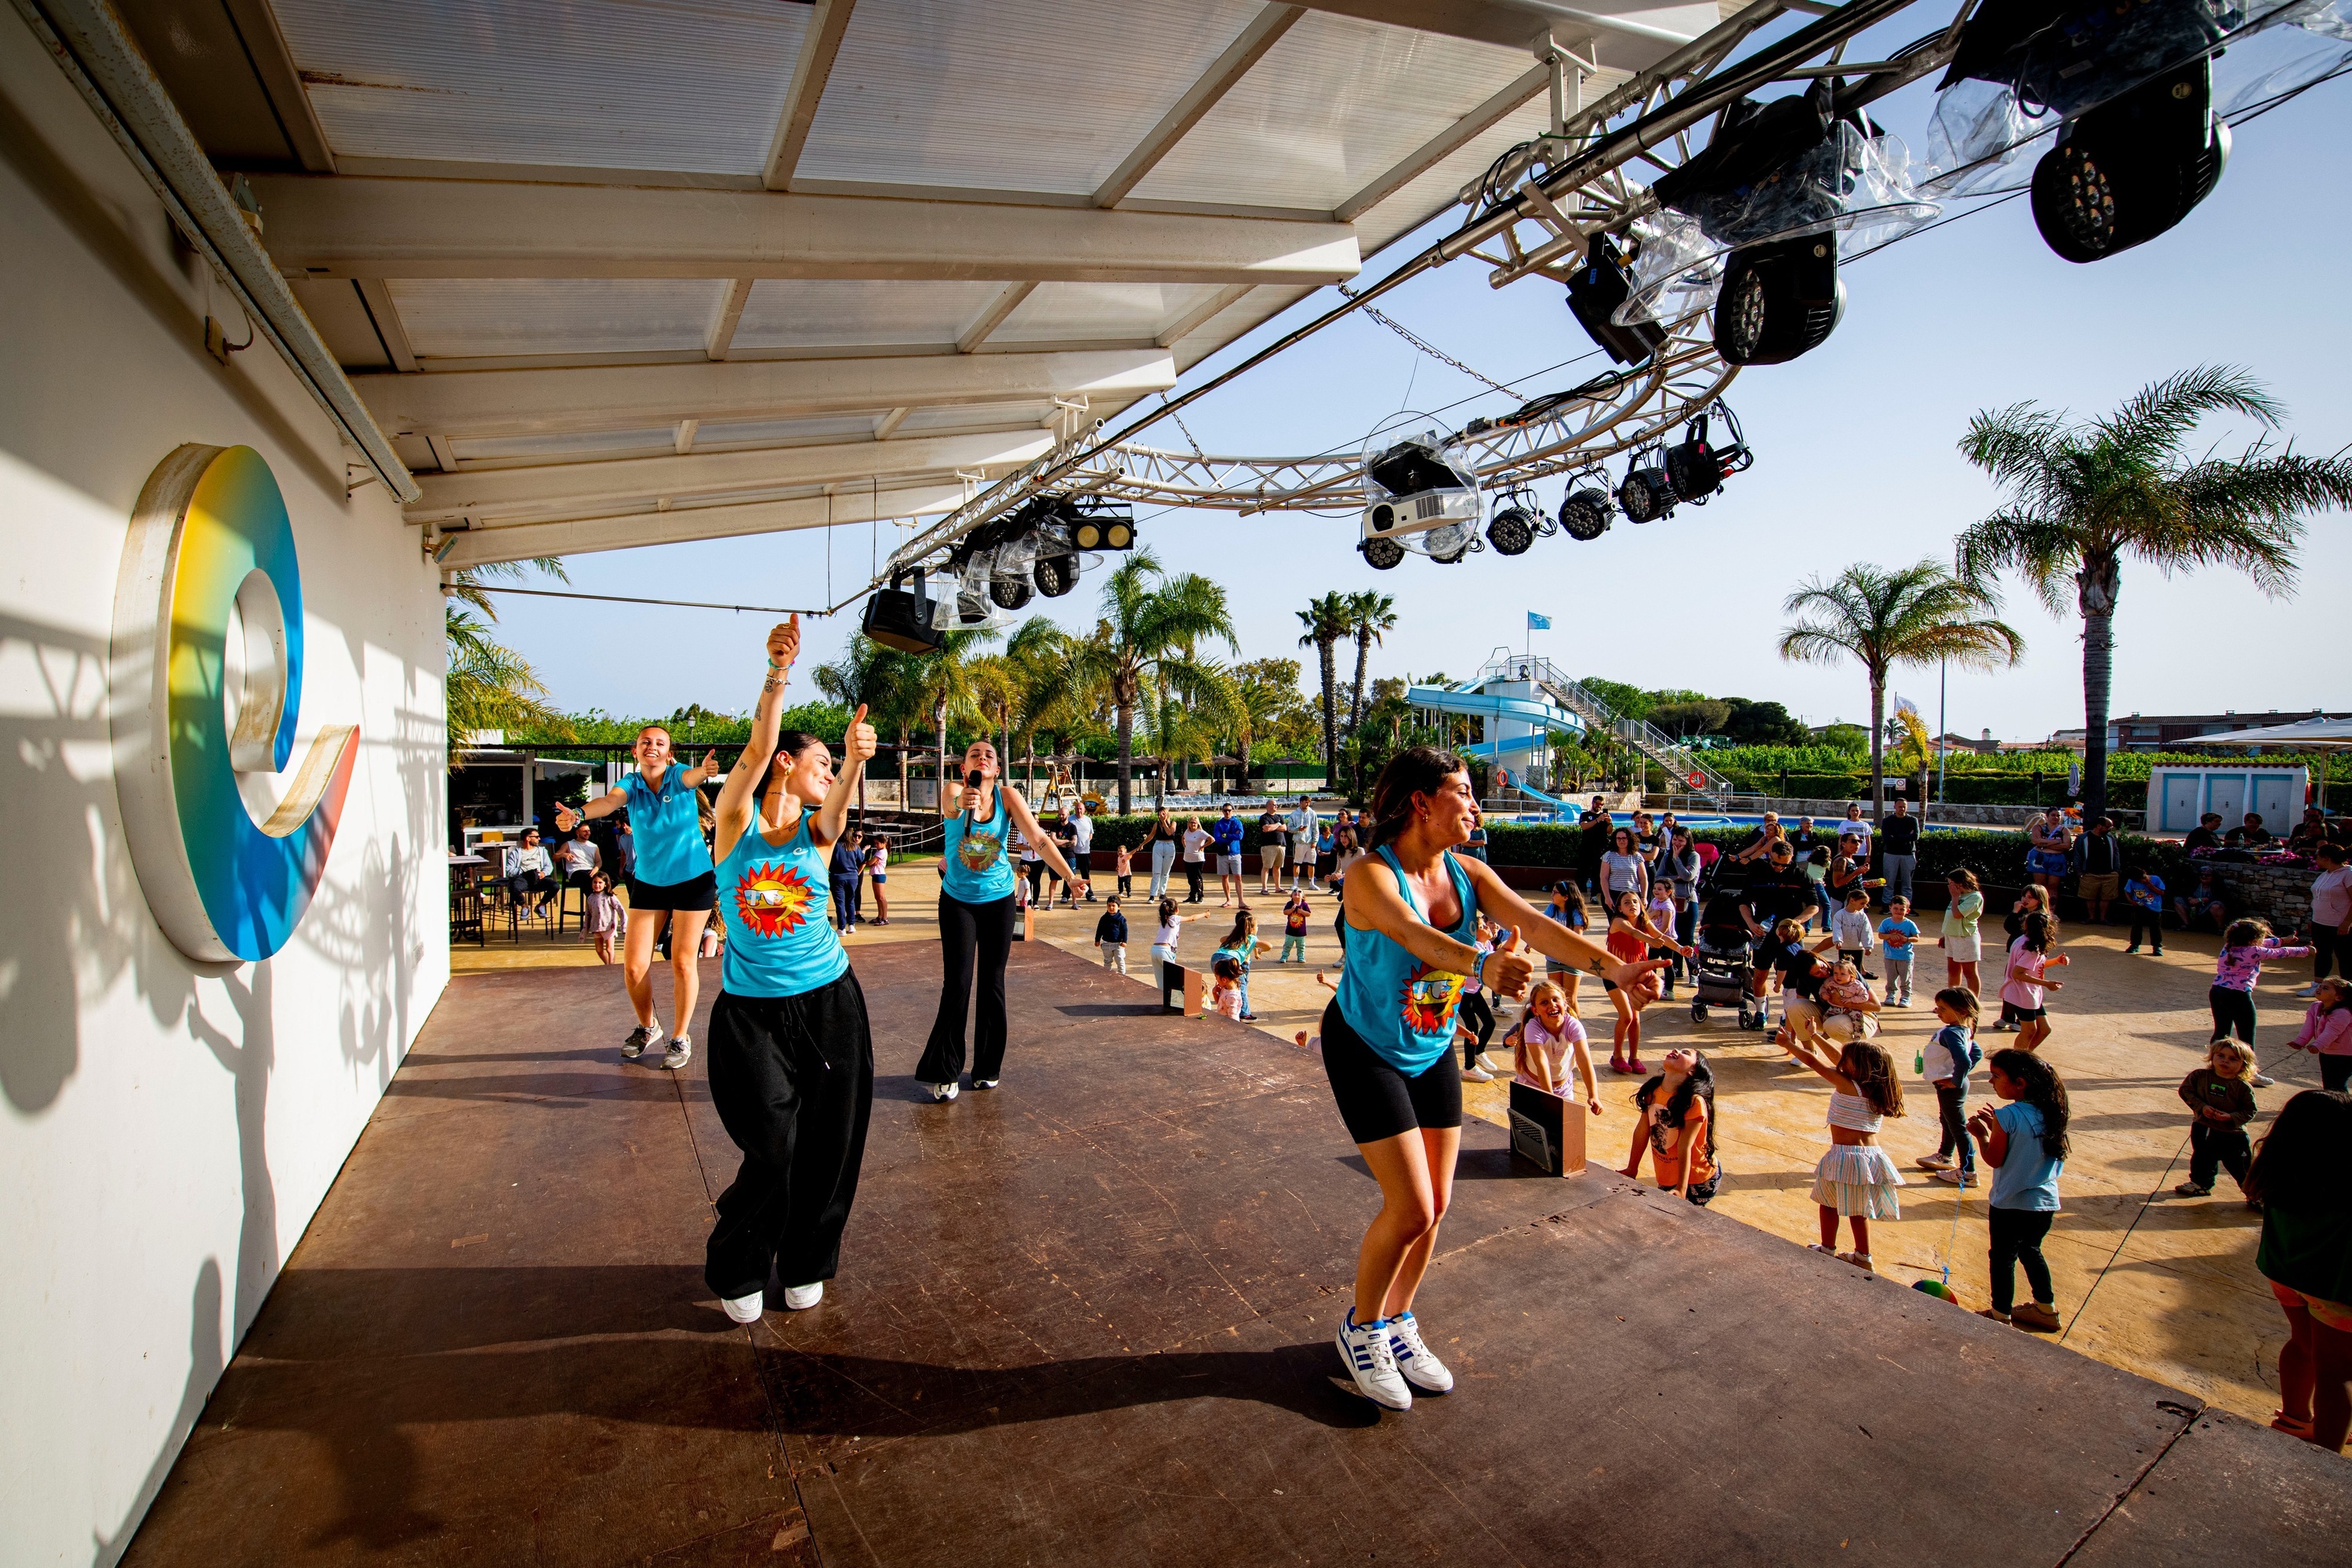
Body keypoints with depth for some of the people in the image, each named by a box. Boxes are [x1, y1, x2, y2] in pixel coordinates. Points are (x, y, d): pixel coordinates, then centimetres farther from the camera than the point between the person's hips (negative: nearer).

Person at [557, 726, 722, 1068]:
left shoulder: (679, 776, -11)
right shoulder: (631, 784, -6)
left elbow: (692, 777, -35)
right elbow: (609, 801, -27)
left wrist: (705, 770, -61)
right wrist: (578, 814, -50)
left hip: (693, 880, -3)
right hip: (647, 883, 3)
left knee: (682, 963, 0)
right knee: (634, 966, 0)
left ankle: (681, 1037, 17)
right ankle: (647, 1027, 27)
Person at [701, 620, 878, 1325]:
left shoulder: (817, 833, 3)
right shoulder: (736, 819, -4)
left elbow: (841, 798, -19)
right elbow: (757, 747, -20)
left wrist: (856, 760, -39)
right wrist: (776, 674, -34)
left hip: (829, 1003, 3)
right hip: (751, 1011, -3)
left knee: (827, 1147, 7)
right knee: (772, 1151, -2)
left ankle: (804, 1264, 32)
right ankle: (737, 1271, 26)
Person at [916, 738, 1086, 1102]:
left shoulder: (1008, 796, -10)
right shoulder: (954, 790, -13)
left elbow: (1038, 838, -16)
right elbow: (953, 809, -37)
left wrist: (1069, 875, -27)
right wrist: (963, 804, -61)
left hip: (998, 899, 2)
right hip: (958, 900, -1)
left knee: (992, 983, 8)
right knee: (957, 984, -5)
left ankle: (987, 1068, 22)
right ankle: (943, 1071, 9)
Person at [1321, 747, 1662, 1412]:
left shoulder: (1468, 874, -7)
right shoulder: (1370, 876, -26)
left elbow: (1533, 923, -19)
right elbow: (1416, 935, -45)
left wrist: (1610, 966, -33)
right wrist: (1483, 965, -63)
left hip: (1434, 1051, 7)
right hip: (1365, 1050, -6)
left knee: (1436, 1205, 11)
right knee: (1411, 1208, -8)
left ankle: (1398, 1322, 36)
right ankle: (1361, 1328, 20)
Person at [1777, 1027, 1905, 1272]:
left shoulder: (1848, 1087, -17)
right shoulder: (1877, 1091, 4)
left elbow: (1813, 1061, -13)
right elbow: (1837, 1060, 14)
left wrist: (1788, 1043, 1)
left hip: (1844, 1156, -6)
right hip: (1872, 1156, 6)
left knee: (1829, 1203, 14)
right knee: (1858, 1210, 20)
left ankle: (1827, 1250, 24)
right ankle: (1863, 1257, 27)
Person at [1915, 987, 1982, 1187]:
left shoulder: (1951, 1033, -29)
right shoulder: (1964, 1030, 3)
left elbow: (1964, 1060, -40)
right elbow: (1977, 1053, 15)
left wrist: (1957, 1081, -26)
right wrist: (1961, 1074, 14)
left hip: (1950, 1087, -11)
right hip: (1950, 1084, 11)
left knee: (1958, 1127, 0)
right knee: (1947, 1120, 26)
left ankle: (1968, 1173, 9)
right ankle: (1944, 1157, 45)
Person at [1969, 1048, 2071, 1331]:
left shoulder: (2007, 1116, -22)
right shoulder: (2048, 1113, -2)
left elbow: (1994, 1160, -15)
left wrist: (1981, 1135, 0)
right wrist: (1995, 1126, 12)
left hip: (2011, 1204, -7)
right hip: (2047, 1202, 7)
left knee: (2003, 1258, 8)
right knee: (2030, 1251, 25)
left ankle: (2000, 1316, 17)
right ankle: (2046, 1310, 37)